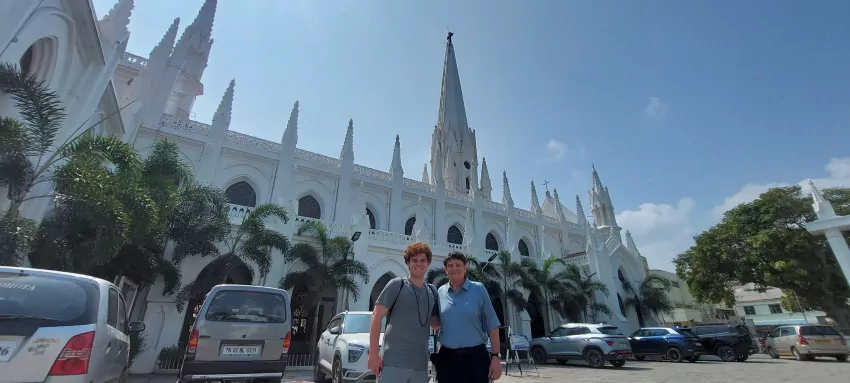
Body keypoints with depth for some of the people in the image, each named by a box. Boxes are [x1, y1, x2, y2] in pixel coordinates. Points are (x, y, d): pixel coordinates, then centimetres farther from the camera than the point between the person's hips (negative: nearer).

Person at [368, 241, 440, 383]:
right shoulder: (397, 285, -4)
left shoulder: (432, 291, 10)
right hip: (393, 361, -4)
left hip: (421, 363, 5)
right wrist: (373, 353, -12)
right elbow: (377, 316, -7)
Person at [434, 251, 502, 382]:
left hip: (475, 356, -2)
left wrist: (495, 356, -8)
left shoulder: (478, 289, -3)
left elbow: (492, 326, -3)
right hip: (447, 357, 3)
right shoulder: (440, 292, 4)